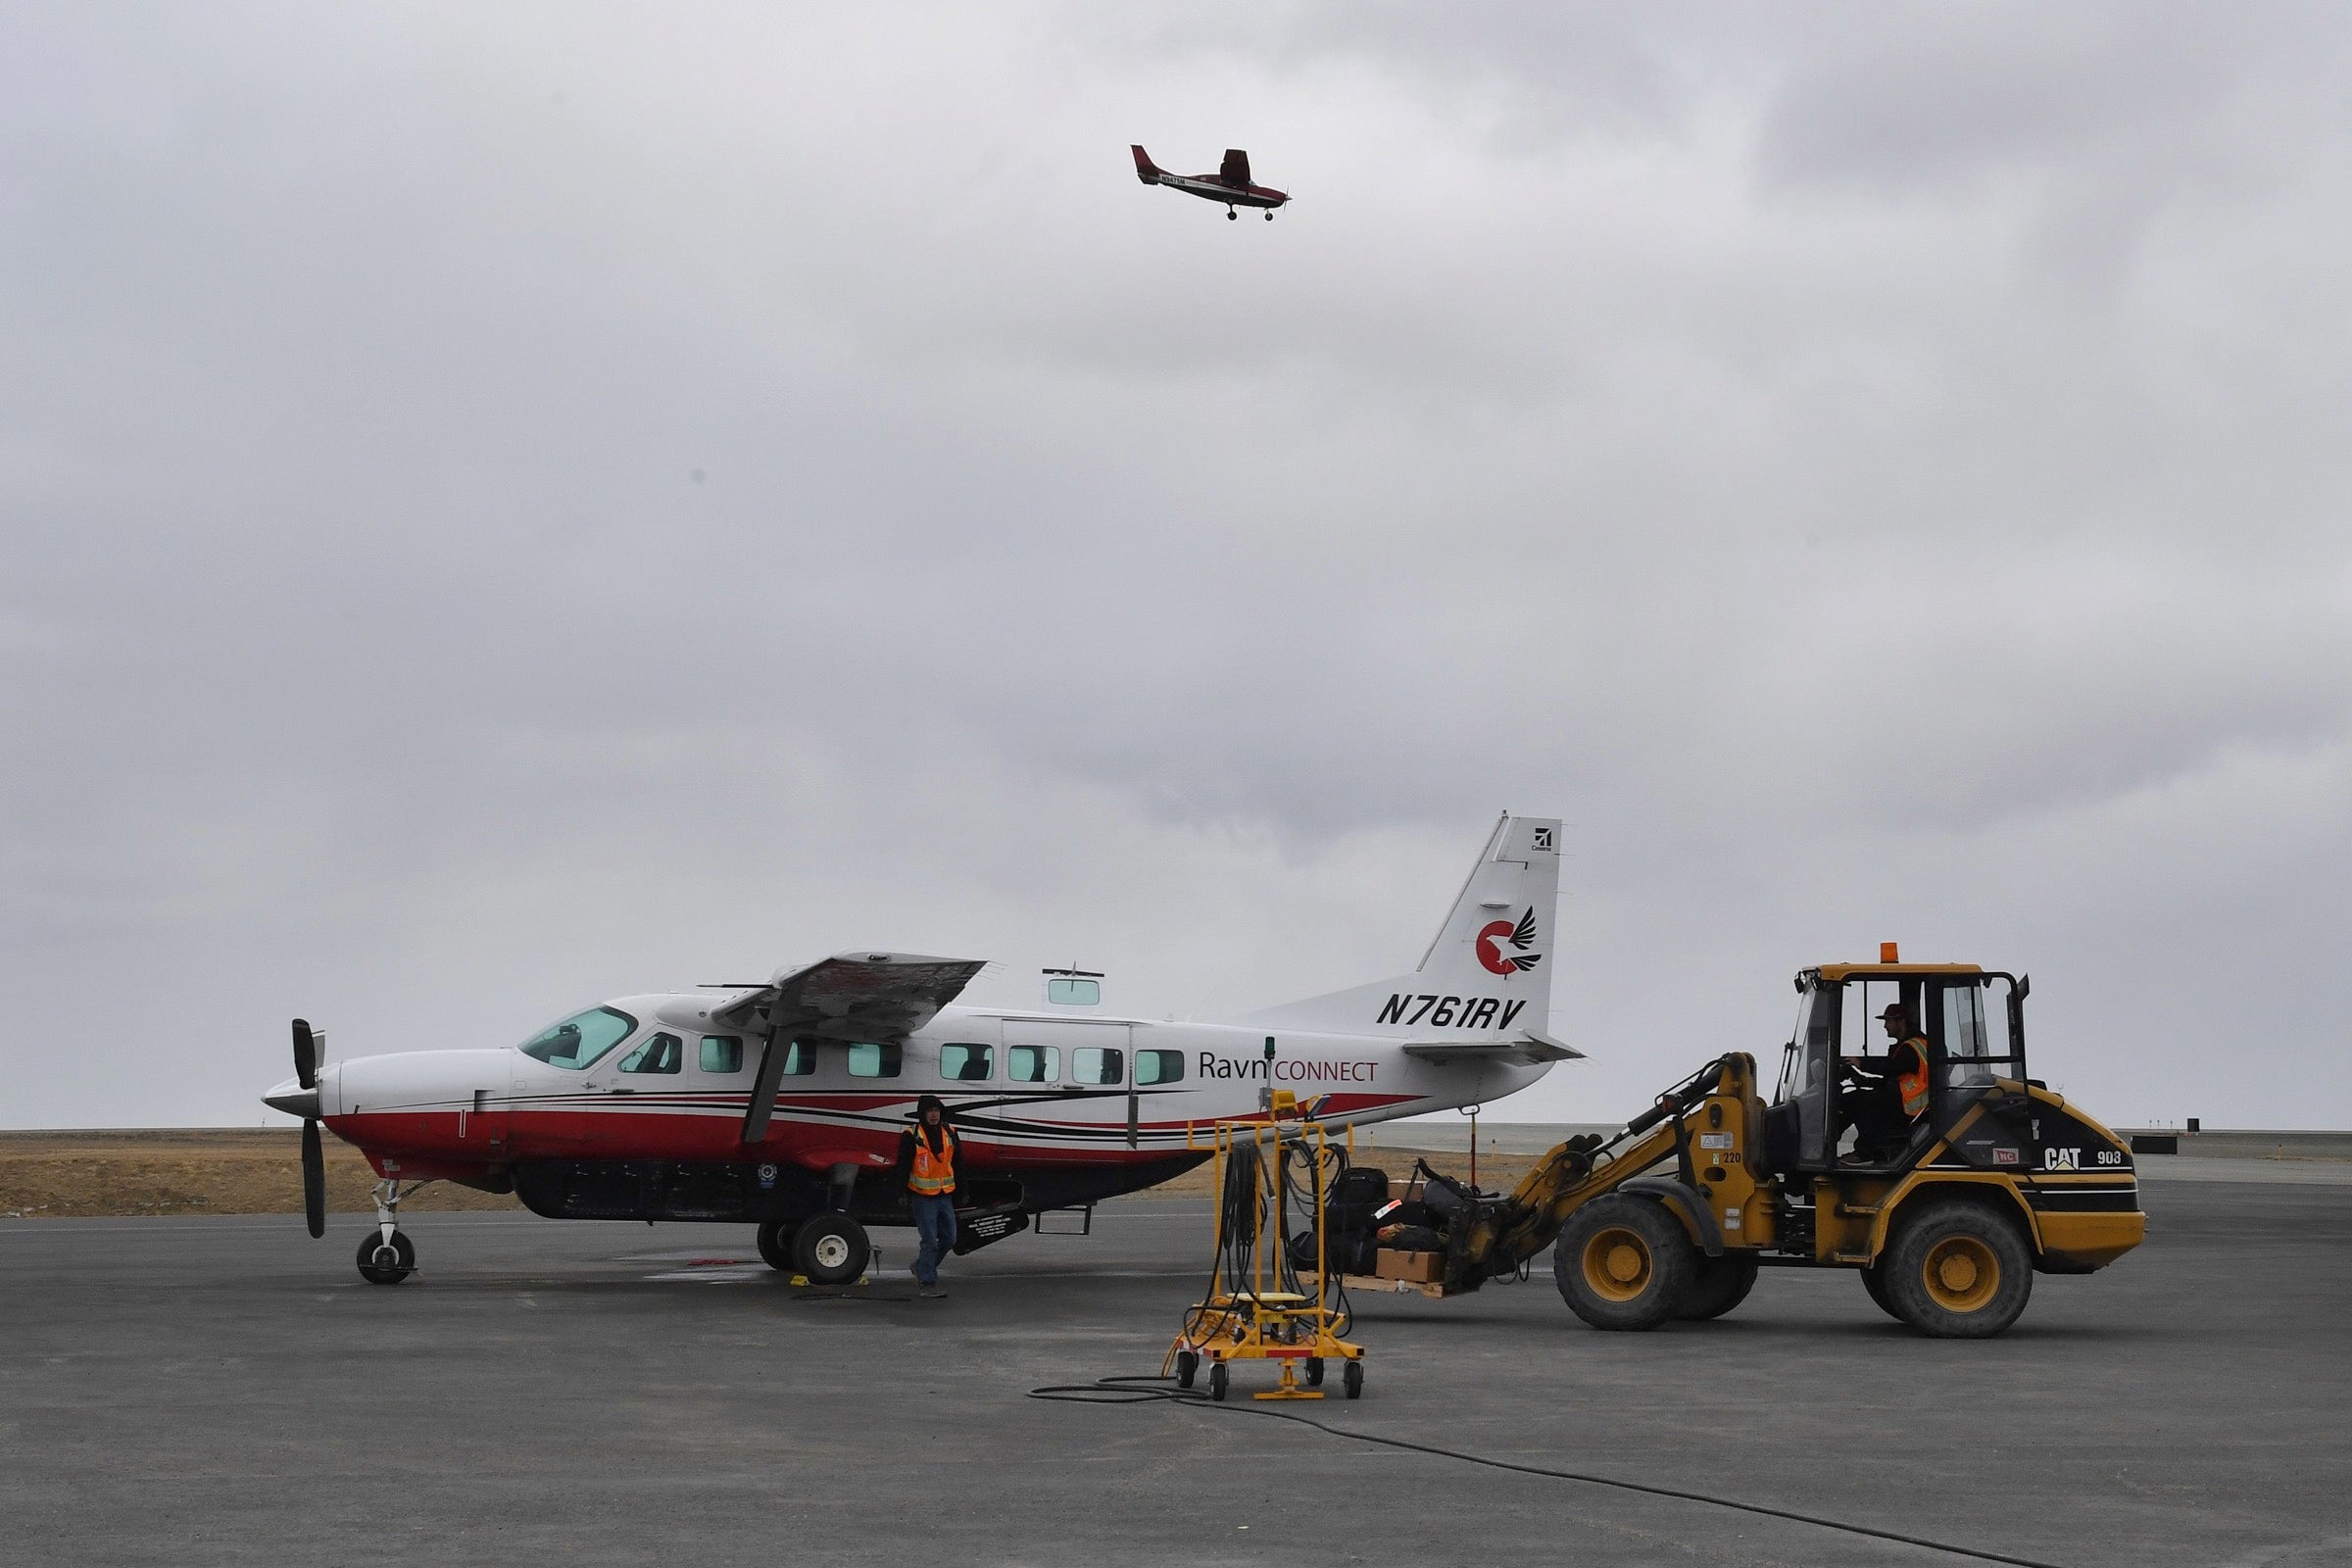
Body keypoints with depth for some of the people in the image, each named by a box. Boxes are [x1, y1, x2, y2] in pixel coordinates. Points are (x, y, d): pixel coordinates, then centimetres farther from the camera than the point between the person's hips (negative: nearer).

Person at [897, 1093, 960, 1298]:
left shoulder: (950, 1134, 7)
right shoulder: (911, 1137, -9)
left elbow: (957, 1165, 15)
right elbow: (903, 1168, -8)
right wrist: (902, 1194, -13)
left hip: (945, 1196, 6)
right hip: (923, 1197, -6)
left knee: (949, 1238, 9)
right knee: (930, 1241, -7)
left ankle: (922, 1267, 29)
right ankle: (927, 1283, 1)